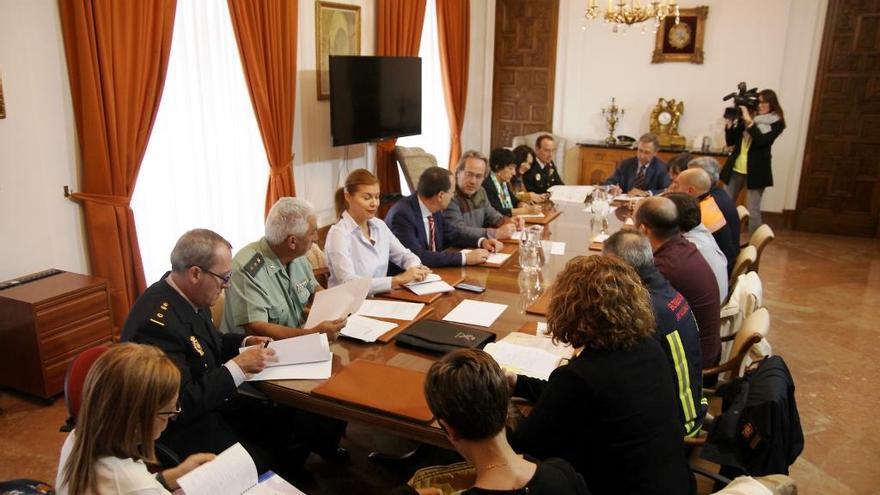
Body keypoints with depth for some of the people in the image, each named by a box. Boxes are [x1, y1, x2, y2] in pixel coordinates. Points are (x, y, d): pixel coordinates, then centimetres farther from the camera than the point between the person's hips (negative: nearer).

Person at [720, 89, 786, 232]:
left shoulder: (776, 124, -3)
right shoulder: (746, 118, 6)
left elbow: (761, 141, -19)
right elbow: (730, 141, 7)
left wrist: (749, 121, -22)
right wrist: (730, 122, -7)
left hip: (755, 171, -4)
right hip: (736, 169, 4)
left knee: (753, 211, -2)